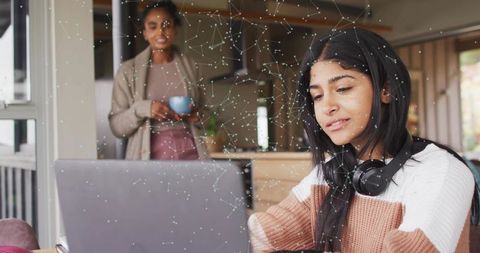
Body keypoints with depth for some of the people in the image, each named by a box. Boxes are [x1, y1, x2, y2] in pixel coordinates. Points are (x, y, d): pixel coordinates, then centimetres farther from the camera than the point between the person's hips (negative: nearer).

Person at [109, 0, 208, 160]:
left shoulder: (189, 67, 10)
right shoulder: (129, 70, 1)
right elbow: (116, 126, 1)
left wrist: (197, 116, 1)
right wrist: (142, 109, -16)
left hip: (189, 152, 3)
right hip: (150, 155, -2)